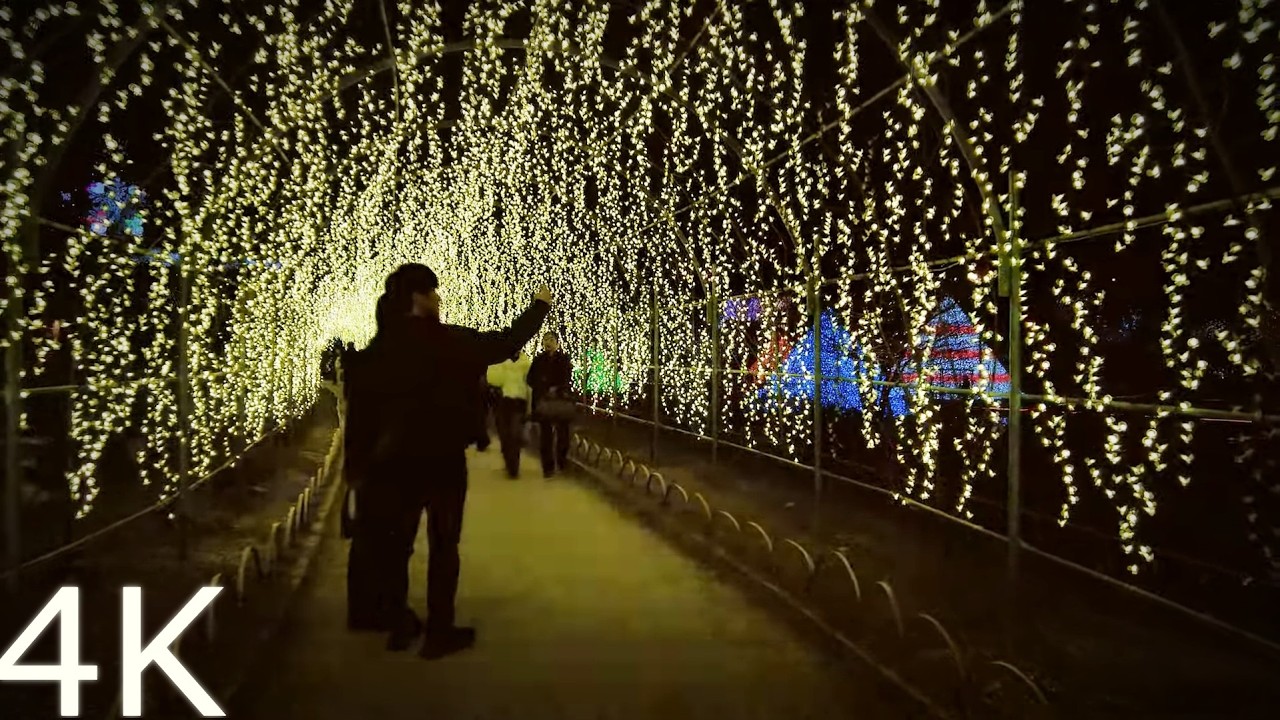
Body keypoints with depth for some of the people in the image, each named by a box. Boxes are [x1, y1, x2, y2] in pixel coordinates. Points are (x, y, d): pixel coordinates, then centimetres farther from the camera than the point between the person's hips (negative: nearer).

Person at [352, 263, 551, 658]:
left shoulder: (379, 345, -2)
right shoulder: (447, 340, -13)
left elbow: (364, 404, -1)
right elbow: (506, 343, -5)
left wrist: (365, 461, 8)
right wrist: (539, 305, 10)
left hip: (393, 460, 4)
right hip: (442, 459, -4)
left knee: (396, 543, 16)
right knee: (443, 545, 8)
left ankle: (399, 627, 28)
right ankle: (440, 633, 14)